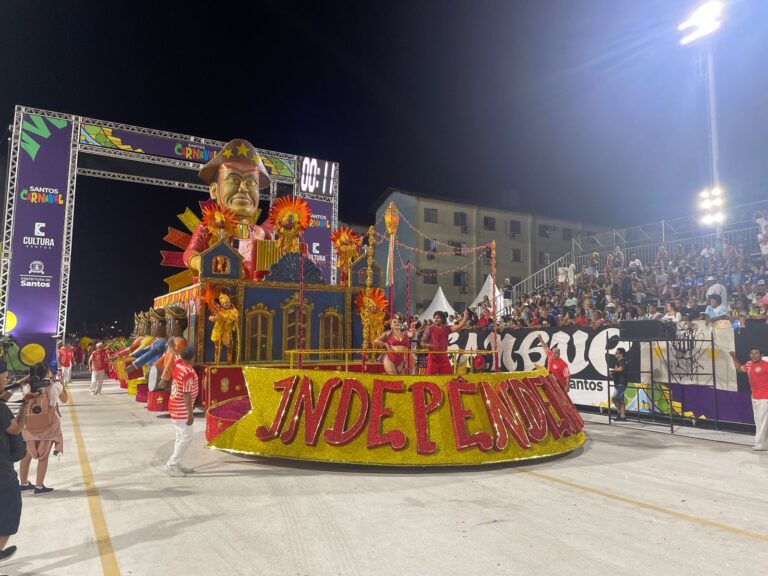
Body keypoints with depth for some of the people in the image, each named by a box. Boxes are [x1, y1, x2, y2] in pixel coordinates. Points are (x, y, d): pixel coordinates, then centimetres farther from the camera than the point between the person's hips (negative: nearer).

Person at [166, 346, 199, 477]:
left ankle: (176, 463, 20)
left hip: (176, 407, 9)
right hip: (182, 409, -9)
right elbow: (187, 394, -26)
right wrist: (190, 413, -23)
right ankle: (171, 464, -1)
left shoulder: (178, 364, 0)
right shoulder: (189, 372, -25)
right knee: (186, 436, -5)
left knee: (181, 436, 15)